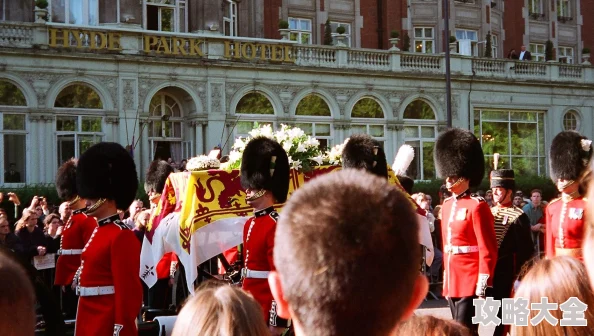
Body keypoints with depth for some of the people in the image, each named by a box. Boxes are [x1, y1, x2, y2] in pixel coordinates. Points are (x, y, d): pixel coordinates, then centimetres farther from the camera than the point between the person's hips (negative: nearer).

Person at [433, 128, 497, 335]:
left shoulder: (477, 207, -11)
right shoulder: (447, 206, 12)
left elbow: (488, 251, -14)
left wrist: (483, 285, -17)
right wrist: (446, 278, 17)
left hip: (470, 281, -8)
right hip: (452, 280, 8)